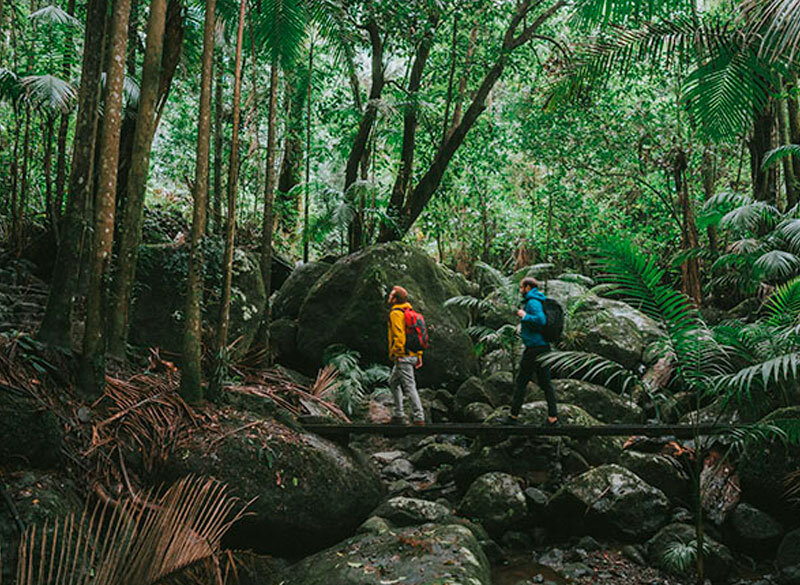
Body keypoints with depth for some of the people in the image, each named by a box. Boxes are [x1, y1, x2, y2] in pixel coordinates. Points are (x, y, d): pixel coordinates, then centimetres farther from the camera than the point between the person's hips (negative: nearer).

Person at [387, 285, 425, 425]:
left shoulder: (396, 313, -12)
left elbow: (398, 335, -22)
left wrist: (395, 353, -18)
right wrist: (419, 355, 18)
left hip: (403, 356, -10)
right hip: (413, 355, 10)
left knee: (409, 386, -7)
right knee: (393, 382, 21)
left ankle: (419, 418, -6)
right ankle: (398, 415, 24)